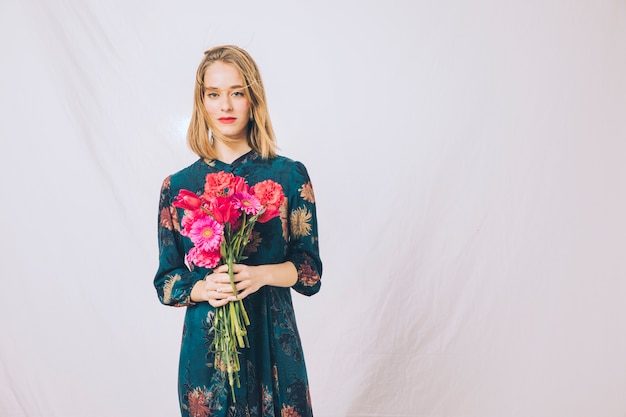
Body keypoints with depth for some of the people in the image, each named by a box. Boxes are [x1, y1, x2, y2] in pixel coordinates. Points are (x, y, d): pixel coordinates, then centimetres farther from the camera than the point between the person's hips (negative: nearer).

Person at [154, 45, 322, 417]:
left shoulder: (289, 175, -3)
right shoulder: (178, 187, 1)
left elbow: (311, 270, -1)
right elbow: (166, 282, 5)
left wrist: (262, 275, -19)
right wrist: (202, 289, -15)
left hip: (272, 340, 0)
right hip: (205, 344, 1)